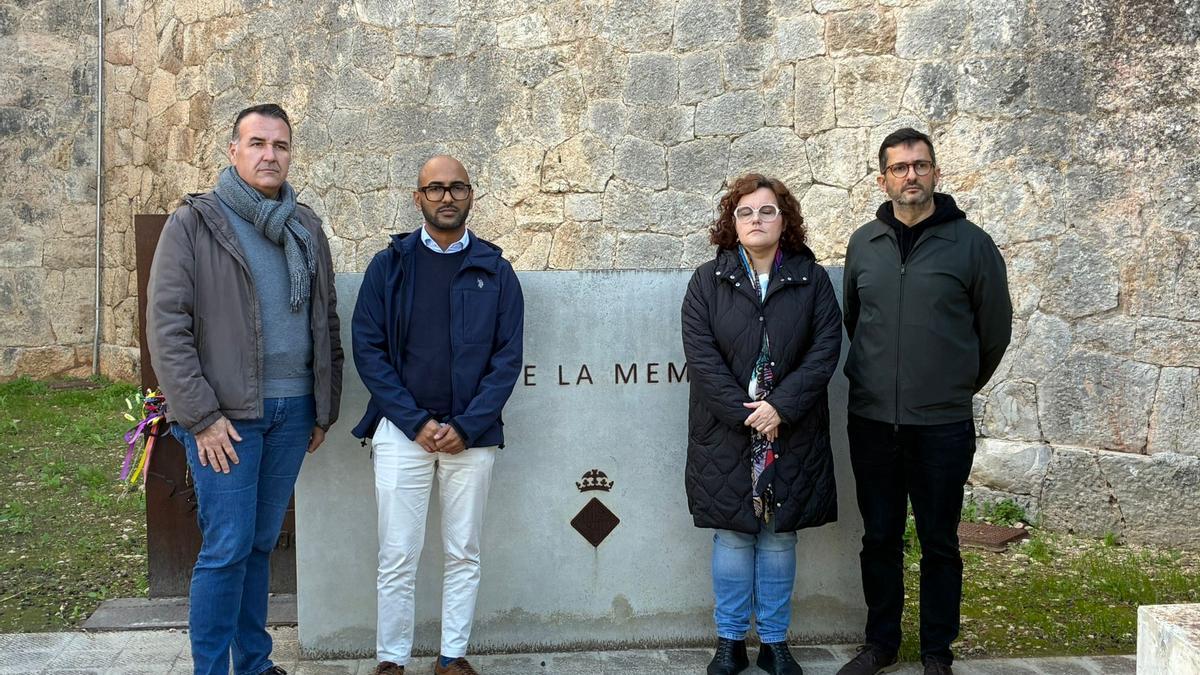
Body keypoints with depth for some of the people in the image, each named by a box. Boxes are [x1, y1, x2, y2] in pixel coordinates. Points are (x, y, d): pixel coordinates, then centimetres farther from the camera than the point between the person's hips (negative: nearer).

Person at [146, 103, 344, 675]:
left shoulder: (305, 227, 11)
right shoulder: (194, 223, -4)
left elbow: (326, 322, 16)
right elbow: (167, 326, -9)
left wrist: (325, 406, 12)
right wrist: (201, 416, -14)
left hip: (293, 409, 5)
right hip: (226, 414, -5)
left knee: (262, 543, 13)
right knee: (227, 548, -4)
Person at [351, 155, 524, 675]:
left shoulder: (495, 271, 5)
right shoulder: (389, 265, 3)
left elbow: (508, 357, 1)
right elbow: (368, 350, -2)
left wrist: (466, 427, -10)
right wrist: (416, 422, -10)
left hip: (471, 434, 1)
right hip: (401, 431, -1)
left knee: (464, 554, 8)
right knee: (397, 556, 2)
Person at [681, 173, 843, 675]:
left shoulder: (811, 280, 4)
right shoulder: (708, 281, 1)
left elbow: (825, 349, -4)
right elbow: (699, 353, -7)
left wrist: (781, 407, -15)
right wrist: (743, 412, -15)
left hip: (791, 434, 1)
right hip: (725, 433, -1)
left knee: (779, 538, 8)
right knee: (732, 536, 5)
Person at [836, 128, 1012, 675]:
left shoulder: (971, 243, -5)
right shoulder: (863, 244, 5)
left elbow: (994, 330, 4)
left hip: (942, 426, -3)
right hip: (871, 423, 3)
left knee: (939, 544, 8)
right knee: (879, 539, 13)